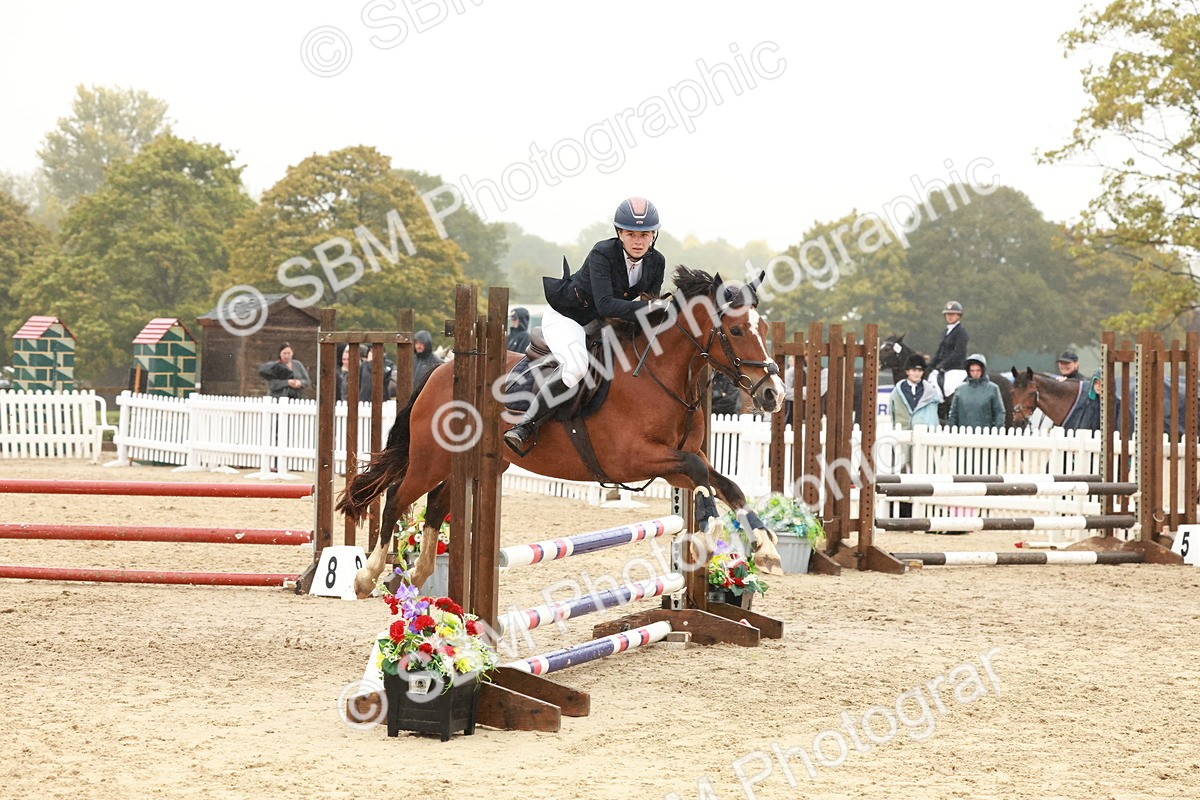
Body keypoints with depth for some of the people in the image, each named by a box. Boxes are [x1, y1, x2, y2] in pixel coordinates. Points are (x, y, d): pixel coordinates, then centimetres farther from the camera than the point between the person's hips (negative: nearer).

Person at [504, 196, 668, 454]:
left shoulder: (657, 262, -9)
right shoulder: (602, 254, -27)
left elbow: (652, 300, 5)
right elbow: (605, 305, -38)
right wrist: (648, 307, -46)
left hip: (600, 325, 8)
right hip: (565, 316, -8)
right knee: (576, 366, -32)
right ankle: (524, 427, -28)